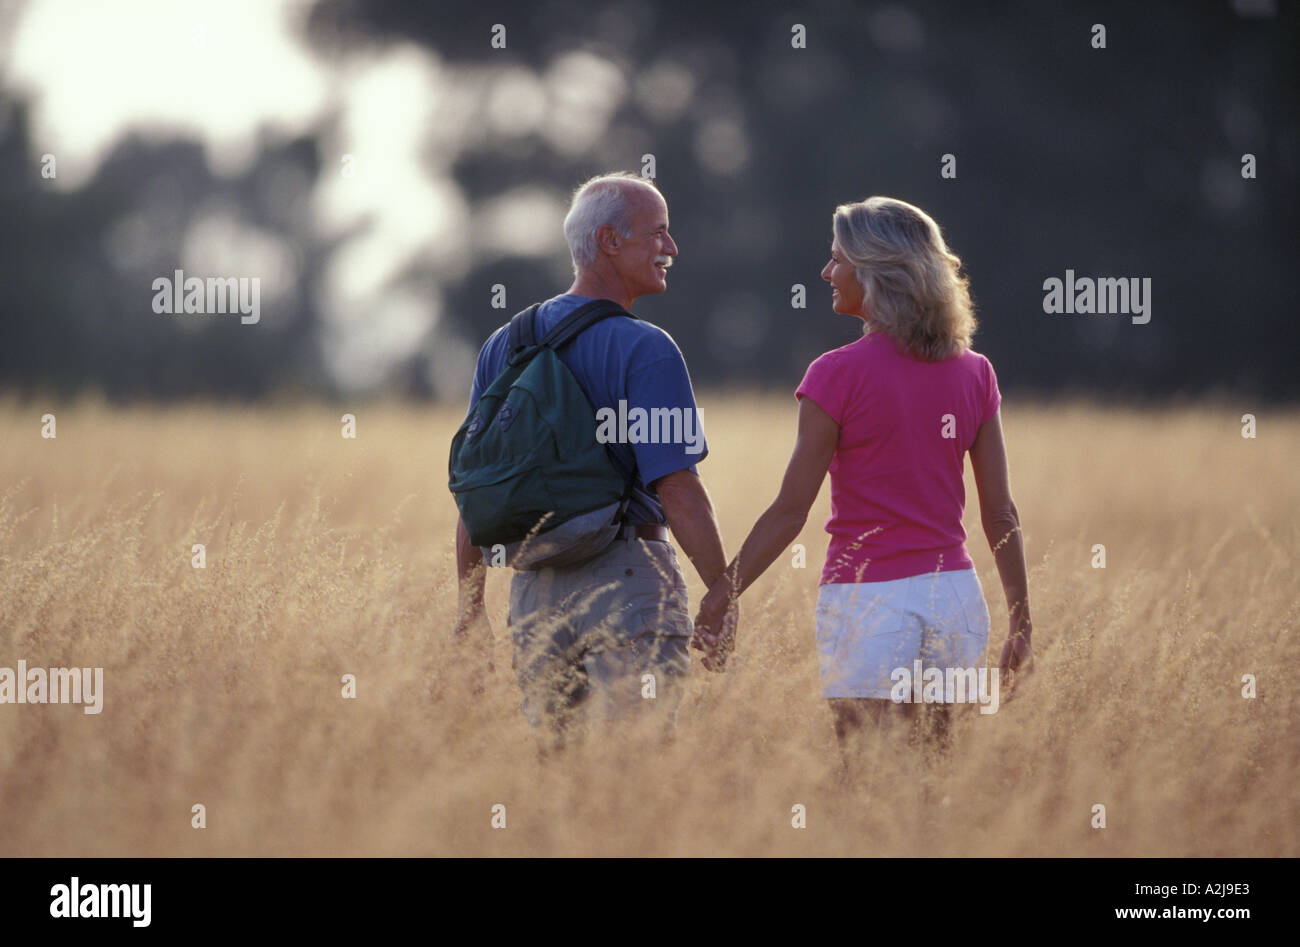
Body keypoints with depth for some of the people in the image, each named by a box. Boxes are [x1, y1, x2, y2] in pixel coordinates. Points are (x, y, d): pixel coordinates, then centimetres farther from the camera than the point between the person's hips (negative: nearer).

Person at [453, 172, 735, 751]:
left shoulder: (502, 347, 11)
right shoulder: (645, 350, -9)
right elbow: (676, 490, -15)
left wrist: (470, 608, 18)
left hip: (533, 587, 6)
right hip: (626, 574, -6)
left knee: (551, 749, 13)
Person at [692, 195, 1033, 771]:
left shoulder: (839, 376, -9)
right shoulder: (974, 374, 5)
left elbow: (791, 511, -10)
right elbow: (1000, 516, 6)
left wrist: (718, 598, -3)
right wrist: (1022, 626, 13)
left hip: (865, 599, -5)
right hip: (955, 596, 5)